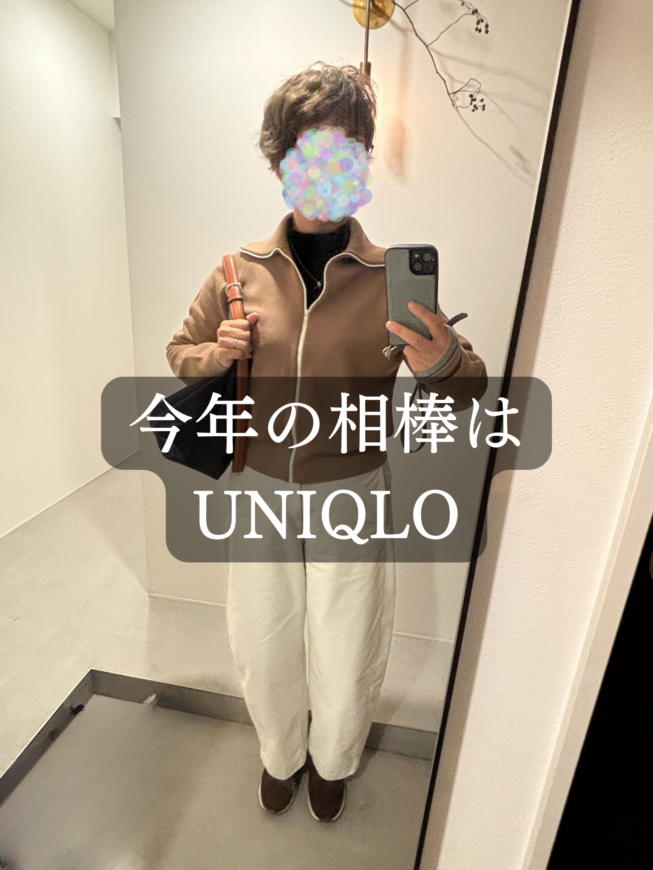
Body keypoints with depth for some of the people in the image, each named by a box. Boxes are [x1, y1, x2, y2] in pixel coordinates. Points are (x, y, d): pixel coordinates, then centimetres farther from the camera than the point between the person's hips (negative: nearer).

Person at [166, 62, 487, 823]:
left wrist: (441, 365, -31)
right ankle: (281, 753, 55)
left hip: (352, 498, -1)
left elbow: (470, 387, -8)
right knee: (261, 648, 18)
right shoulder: (242, 269, -2)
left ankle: (333, 760, 54)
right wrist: (217, 354, -13)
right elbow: (181, 353, 10)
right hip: (257, 490, 2)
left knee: (346, 660, 15)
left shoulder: (392, 277, -8)